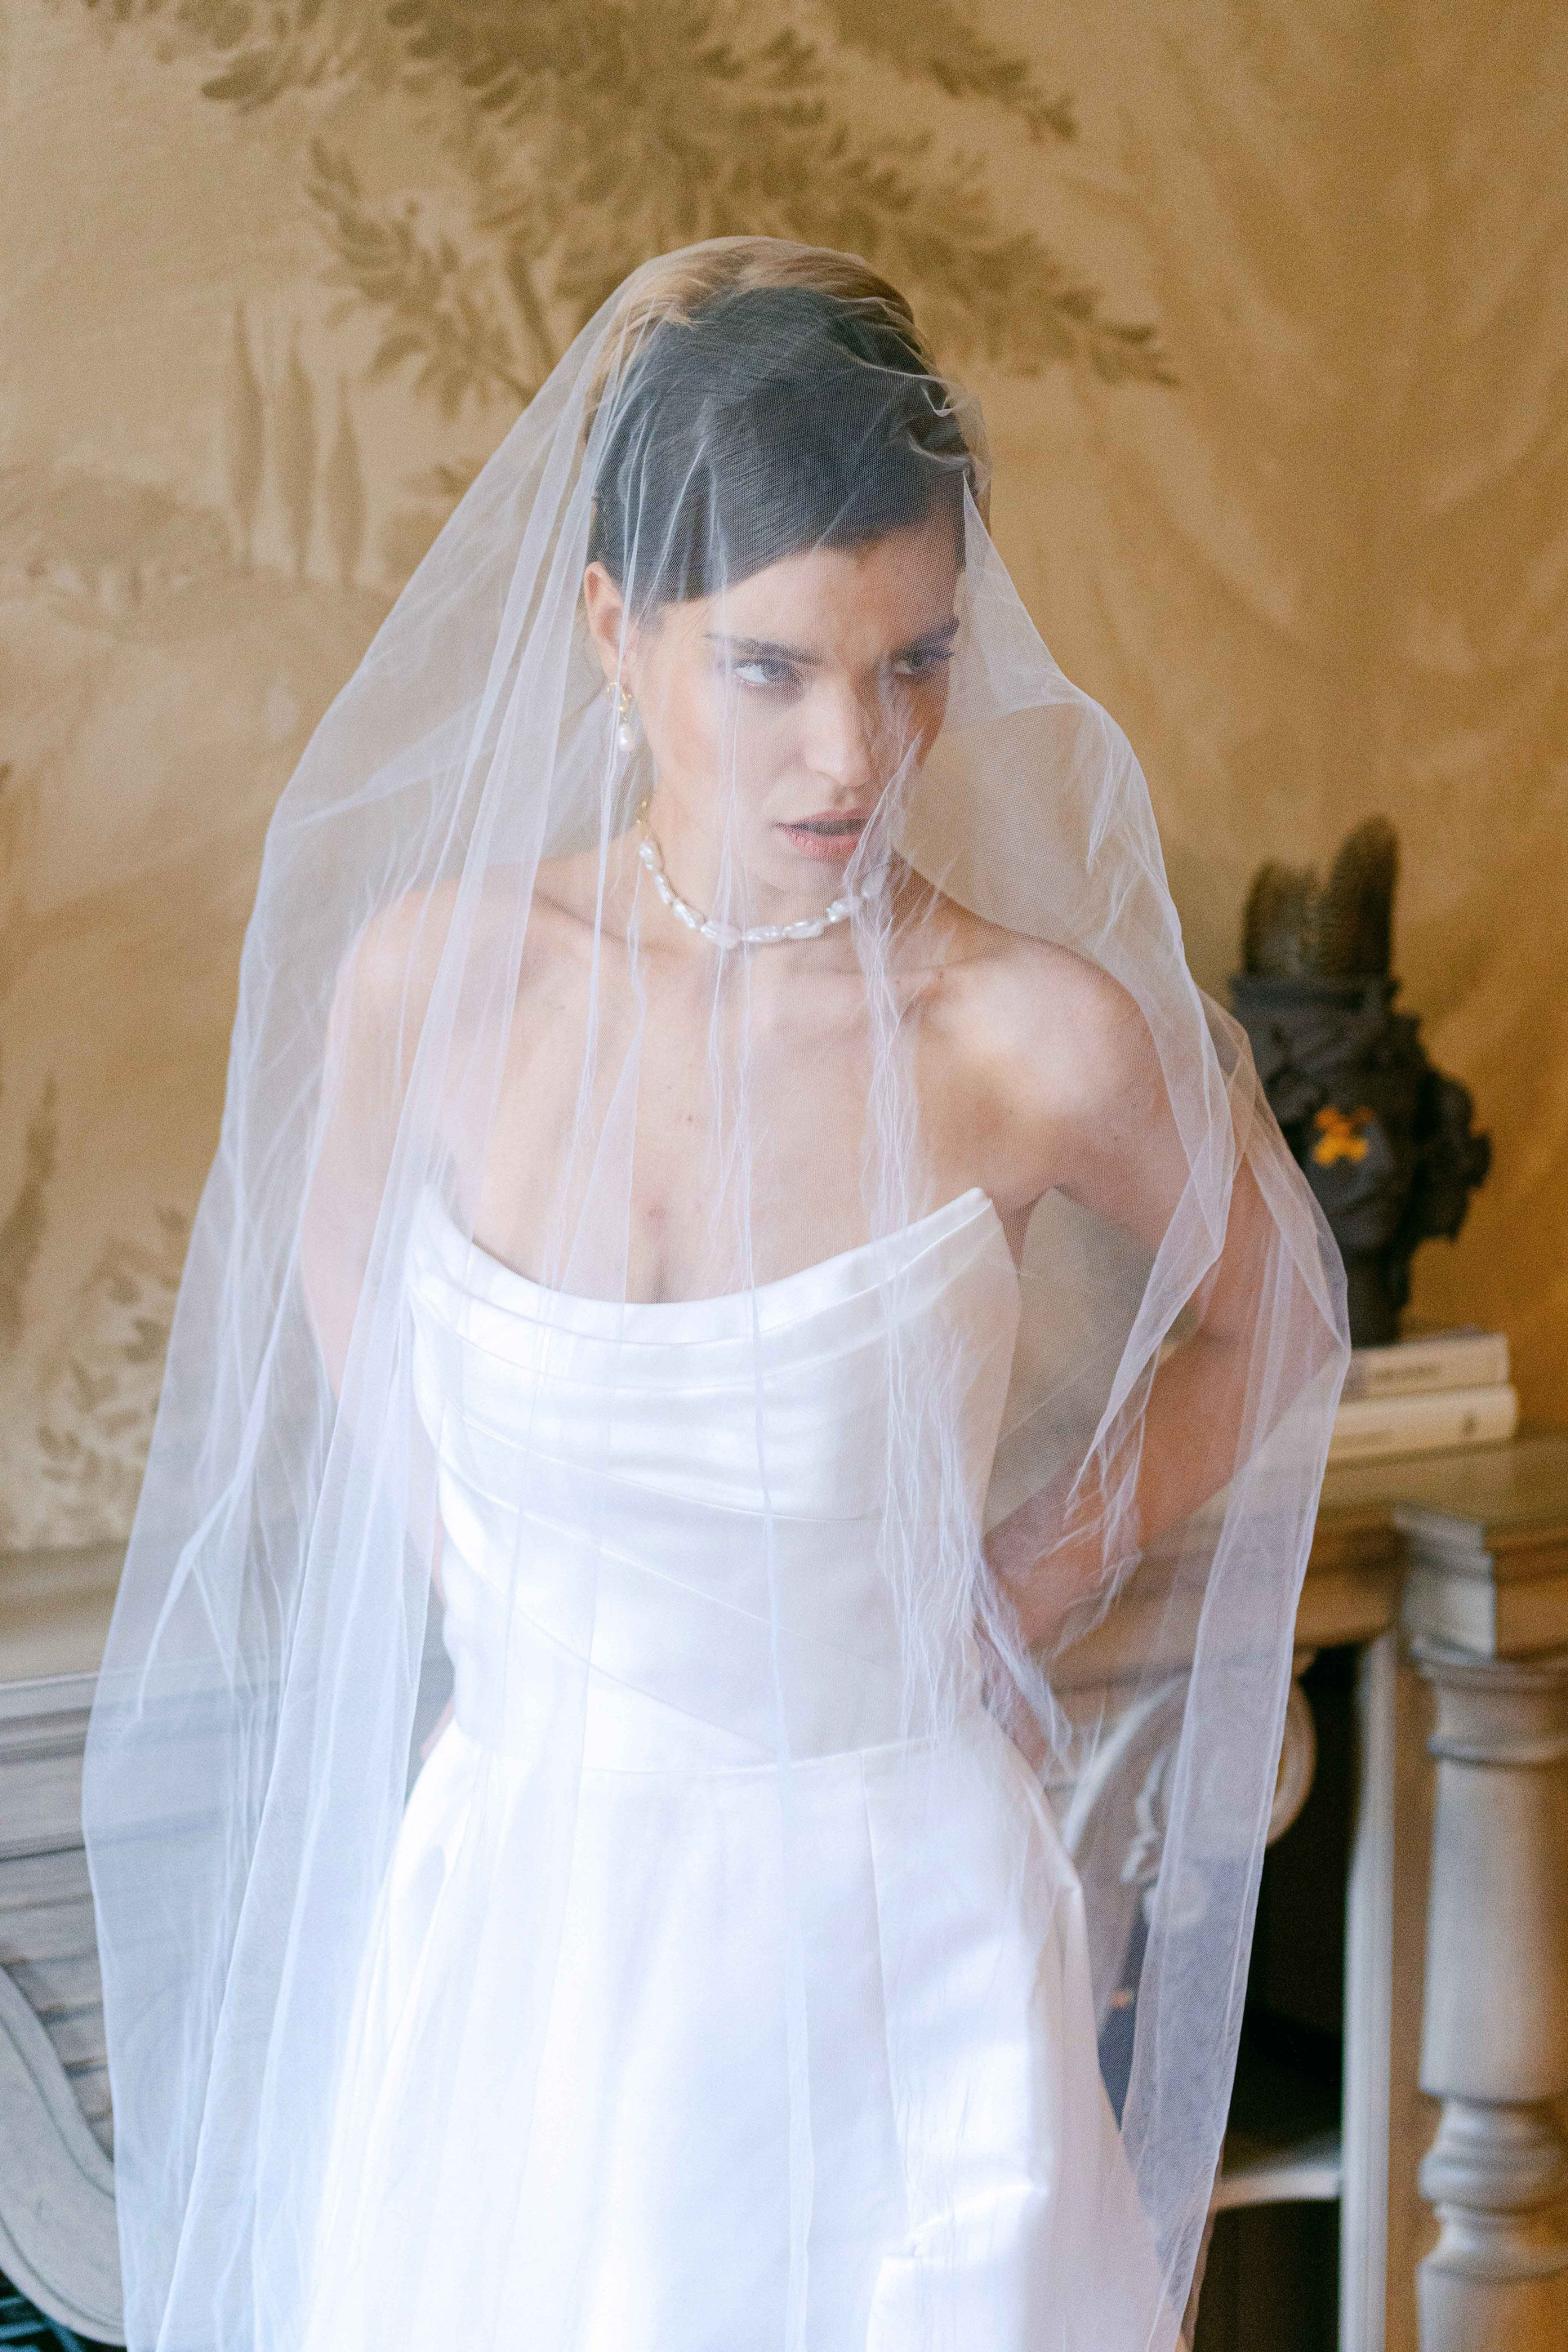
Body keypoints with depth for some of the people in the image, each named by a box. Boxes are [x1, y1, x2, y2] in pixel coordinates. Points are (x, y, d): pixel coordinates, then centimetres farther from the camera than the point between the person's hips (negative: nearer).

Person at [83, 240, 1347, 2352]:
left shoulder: (1041, 1036, -15)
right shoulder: (428, 976, -10)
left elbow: (1268, 1327, 4)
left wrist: (1033, 1597, -1)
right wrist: (495, 1597, 9)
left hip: (897, 1930, -2)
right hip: (529, 1901, 2)